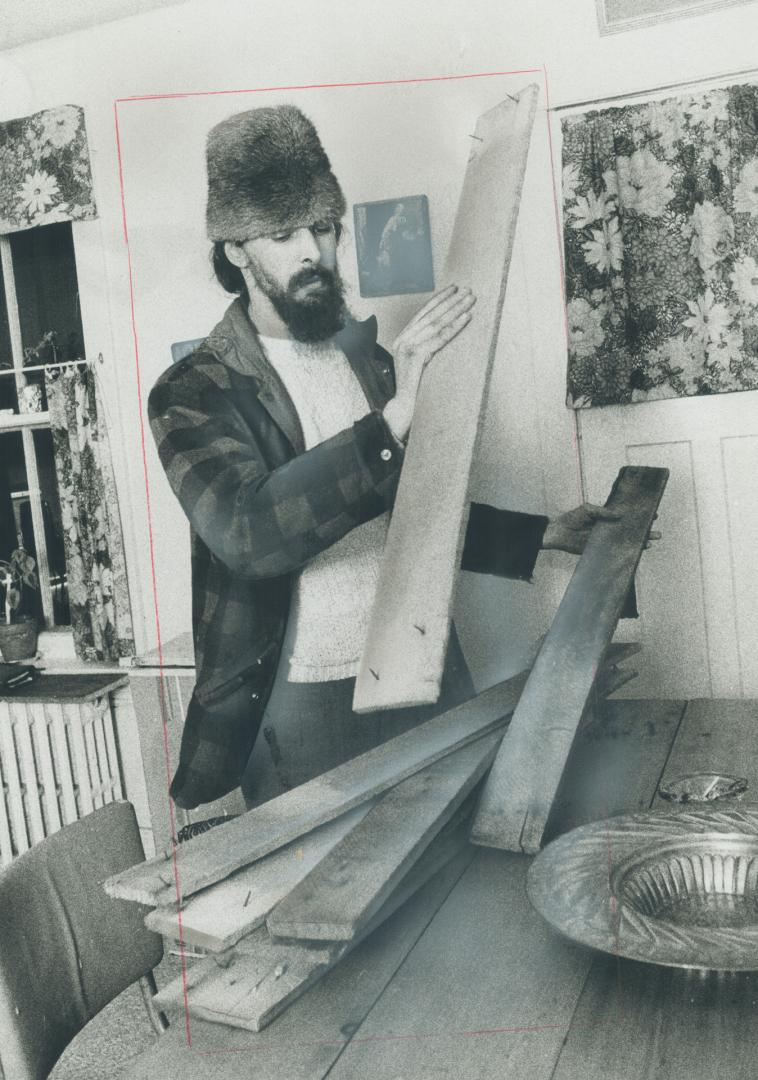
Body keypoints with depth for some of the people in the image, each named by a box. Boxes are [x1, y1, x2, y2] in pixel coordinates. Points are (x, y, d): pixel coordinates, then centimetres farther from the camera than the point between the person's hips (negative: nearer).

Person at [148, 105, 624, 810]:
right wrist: (392, 420, -32)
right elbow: (247, 532, -25)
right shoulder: (192, 394, -7)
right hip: (305, 707, -4)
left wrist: (545, 535, 10)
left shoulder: (374, 361, 9)